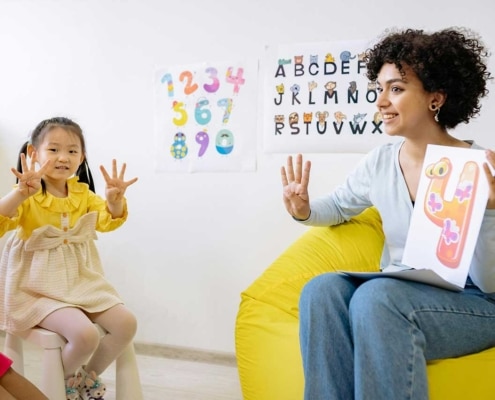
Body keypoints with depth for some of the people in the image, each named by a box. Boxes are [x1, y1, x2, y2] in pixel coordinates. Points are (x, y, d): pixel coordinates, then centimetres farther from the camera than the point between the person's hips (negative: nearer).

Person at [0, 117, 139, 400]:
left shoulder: (83, 194, 6)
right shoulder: (26, 197, -11)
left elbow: (109, 220, -1)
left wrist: (116, 199, -23)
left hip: (82, 280, 6)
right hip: (40, 287, -6)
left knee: (127, 324, -10)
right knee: (85, 334, -27)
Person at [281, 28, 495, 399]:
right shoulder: (380, 161, 0)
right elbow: (338, 206, 20)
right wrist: (304, 211, -2)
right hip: (396, 297, 4)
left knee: (376, 295, -33)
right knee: (322, 289, -24)